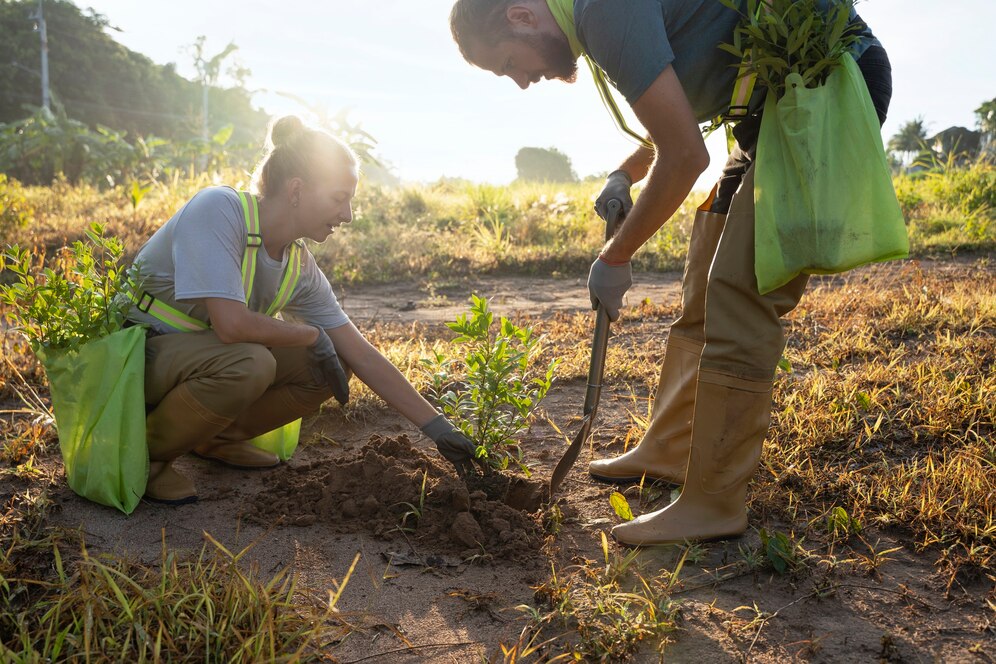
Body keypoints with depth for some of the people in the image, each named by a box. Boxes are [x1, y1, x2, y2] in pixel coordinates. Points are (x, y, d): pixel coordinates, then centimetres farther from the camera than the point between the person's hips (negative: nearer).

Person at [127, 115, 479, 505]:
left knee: (334, 363, -6)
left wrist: (436, 426, -5)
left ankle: (218, 438, 11)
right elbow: (231, 324, -36)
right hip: (138, 356, -7)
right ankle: (146, 454, -10)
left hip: (207, 354, 7)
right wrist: (312, 335, -18)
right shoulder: (219, 210, -25)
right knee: (250, 364, -35)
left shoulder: (301, 268, -5)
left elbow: (361, 356, -3)